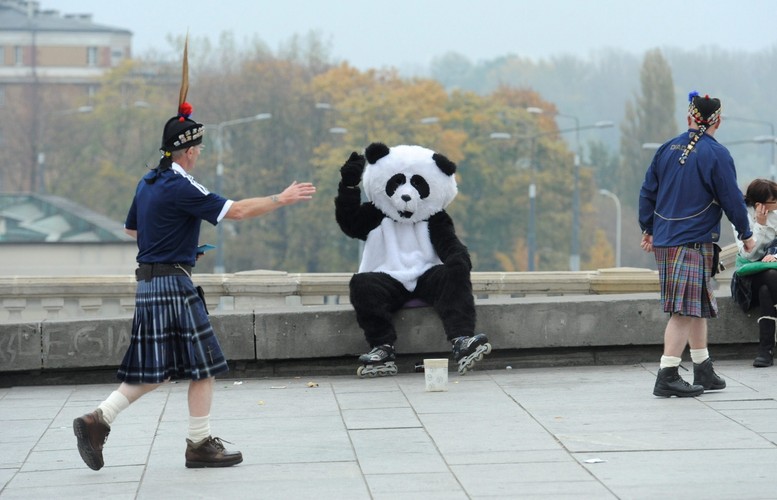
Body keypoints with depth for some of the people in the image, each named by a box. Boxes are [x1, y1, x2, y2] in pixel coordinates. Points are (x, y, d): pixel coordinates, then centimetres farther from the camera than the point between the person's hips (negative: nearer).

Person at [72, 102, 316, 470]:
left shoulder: (148, 183, 13)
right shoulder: (180, 188, -15)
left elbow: (130, 228, 27)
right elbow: (237, 211, -17)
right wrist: (282, 200, -10)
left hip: (148, 284, 9)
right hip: (172, 284, -9)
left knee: (155, 370, 12)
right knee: (203, 366, 0)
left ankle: (97, 421, 6)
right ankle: (199, 444, 6)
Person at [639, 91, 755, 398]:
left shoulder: (667, 149, 9)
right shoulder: (716, 155, -10)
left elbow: (647, 191, 13)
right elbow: (732, 199, -7)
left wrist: (648, 229, 25)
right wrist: (745, 234, 8)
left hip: (664, 239, 7)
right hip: (693, 243, -7)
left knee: (699, 305, 17)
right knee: (686, 309, -7)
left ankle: (704, 372, 23)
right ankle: (667, 377, -12)